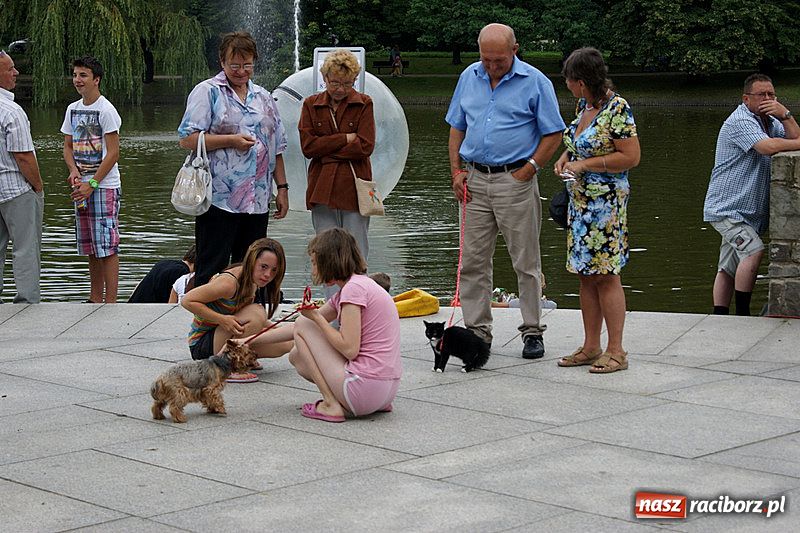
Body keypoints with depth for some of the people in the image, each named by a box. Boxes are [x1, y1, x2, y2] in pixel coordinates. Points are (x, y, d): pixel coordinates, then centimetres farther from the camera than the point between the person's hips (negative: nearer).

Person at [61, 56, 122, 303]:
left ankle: (110, 301, -7)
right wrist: (74, 170, -3)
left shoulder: (106, 110, -10)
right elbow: (68, 146, 17)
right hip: (82, 186, 7)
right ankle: (95, 299, 20)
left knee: (107, 245, -8)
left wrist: (92, 183, -15)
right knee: (90, 246, 12)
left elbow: (113, 153, -12)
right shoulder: (73, 109, 12)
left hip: (104, 185, -7)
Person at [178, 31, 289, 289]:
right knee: (211, 270, -4)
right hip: (219, 200, -6)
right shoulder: (207, 92, -2)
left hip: (258, 201, 6)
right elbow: (187, 139, -10)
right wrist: (231, 140, -14)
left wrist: (282, 188, 15)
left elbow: (276, 148, 21)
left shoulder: (264, 98, 17)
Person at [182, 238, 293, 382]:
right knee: (256, 311, -29)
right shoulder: (229, 282, -26)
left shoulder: (253, 282, 0)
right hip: (201, 344, -8)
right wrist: (223, 319, -31)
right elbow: (187, 301, -25)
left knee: (284, 345, -1)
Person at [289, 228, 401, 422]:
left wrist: (316, 317, -6)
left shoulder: (353, 288, -13)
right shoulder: (358, 285, 17)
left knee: (302, 325, 3)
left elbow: (349, 349, -19)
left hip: (365, 390, -9)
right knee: (296, 356, 22)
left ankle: (331, 405, -4)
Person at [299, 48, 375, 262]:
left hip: (354, 186, -2)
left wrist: (325, 150, -7)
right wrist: (345, 139, -8)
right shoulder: (311, 104, 8)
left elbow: (365, 147, -7)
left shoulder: (364, 104, 3)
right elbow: (307, 146, -3)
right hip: (322, 187, 2)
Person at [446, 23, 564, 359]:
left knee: (526, 262, 1)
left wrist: (527, 171, -9)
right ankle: (478, 331, 12)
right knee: (473, 261, 5)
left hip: (515, 180, -4)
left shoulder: (535, 82, -4)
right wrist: (456, 171, 6)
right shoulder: (469, 78, 9)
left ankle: (532, 332, 9)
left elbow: (553, 135, -2)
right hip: (475, 181, 4)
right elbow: (457, 127, 16)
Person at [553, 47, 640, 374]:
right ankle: (591, 347, 17)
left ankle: (616, 352, 1)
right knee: (585, 275, 10)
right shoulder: (583, 105, 11)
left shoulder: (617, 108, -15)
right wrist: (565, 157, 6)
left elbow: (631, 157, -18)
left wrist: (585, 164, -16)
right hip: (580, 200, 9)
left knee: (605, 275, -6)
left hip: (606, 201, -9)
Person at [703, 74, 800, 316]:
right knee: (753, 251, -23)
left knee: (729, 268, 10)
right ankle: (742, 314, -18)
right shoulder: (740, 121, -14)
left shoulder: (770, 121, 17)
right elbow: (768, 147, -28)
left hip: (749, 211, 9)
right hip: (727, 207, -9)